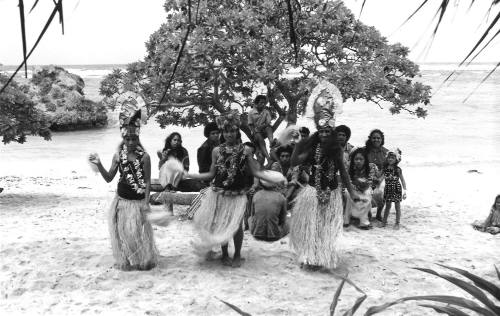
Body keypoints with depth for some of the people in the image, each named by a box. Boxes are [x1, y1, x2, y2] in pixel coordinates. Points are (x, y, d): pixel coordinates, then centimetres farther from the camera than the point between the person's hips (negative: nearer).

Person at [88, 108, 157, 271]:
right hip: (121, 200, 4)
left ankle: (142, 261, 20)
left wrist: (146, 202, -10)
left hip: (138, 201, -4)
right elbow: (109, 178, 4)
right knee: (122, 232, 9)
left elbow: (147, 181, -6)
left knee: (137, 233, 0)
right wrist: (99, 164, -10)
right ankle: (125, 262, 25)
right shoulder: (118, 155, 1)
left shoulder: (144, 156, -9)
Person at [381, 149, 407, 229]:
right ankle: (384, 221, 24)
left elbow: (402, 180, -6)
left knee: (397, 206, 5)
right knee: (387, 206, 13)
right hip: (388, 189, 3)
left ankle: (397, 223, 13)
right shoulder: (385, 168, -1)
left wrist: (404, 191, -9)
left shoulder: (398, 169, -10)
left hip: (396, 189, -3)